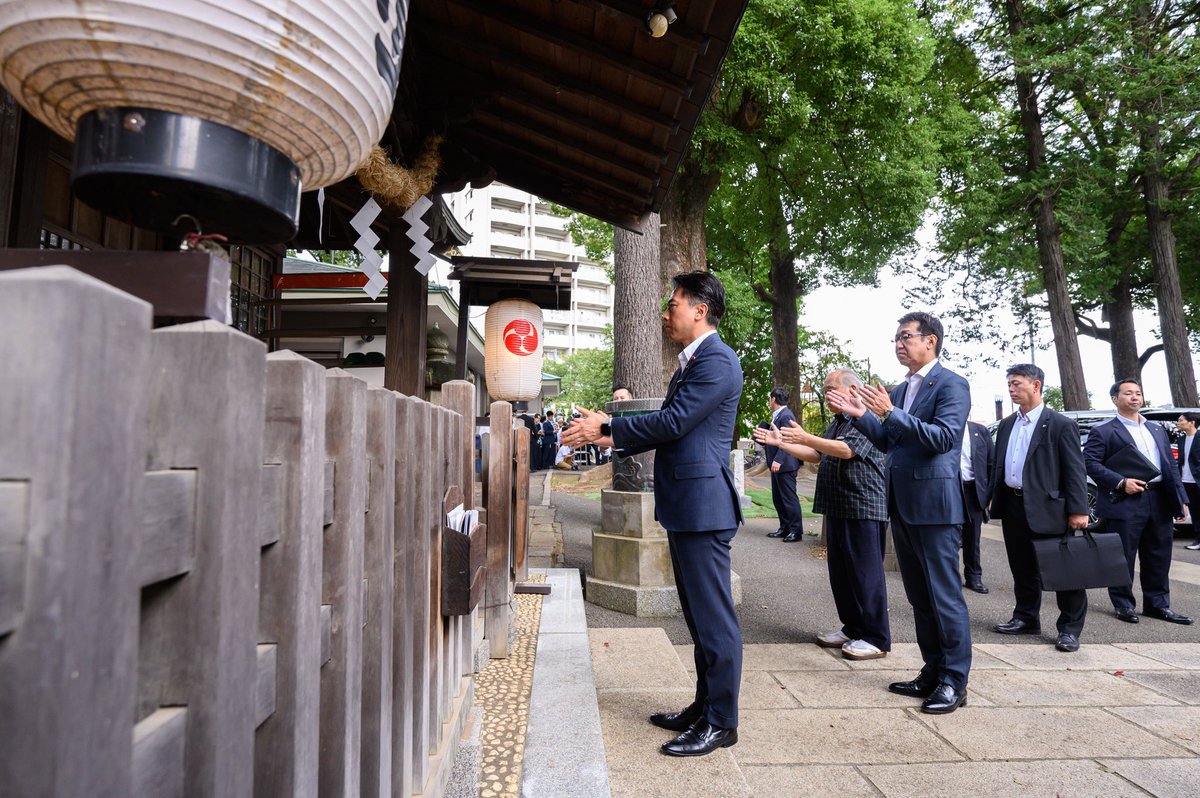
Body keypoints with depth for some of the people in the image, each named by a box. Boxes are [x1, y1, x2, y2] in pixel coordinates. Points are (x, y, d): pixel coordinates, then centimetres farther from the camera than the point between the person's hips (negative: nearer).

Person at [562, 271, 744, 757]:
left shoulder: (717, 360, -14)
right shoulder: (691, 362, 18)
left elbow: (673, 422, -20)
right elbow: (670, 426, 20)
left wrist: (607, 427, -12)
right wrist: (616, 438, 14)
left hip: (703, 504, -11)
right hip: (684, 505, 11)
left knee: (714, 617, 1)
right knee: (699, 615, 18)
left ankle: (721, 723, 14)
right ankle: (704, 707, 32)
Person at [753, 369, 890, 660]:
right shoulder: (836, 423, 20)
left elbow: (846, 450, -23)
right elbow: (816, 455, 21)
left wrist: (805, 438, -30)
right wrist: (781, 443, 12)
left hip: (864, 508, -9)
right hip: (837, 509, 9)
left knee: (866, 573, -4)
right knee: (840, 573, 13)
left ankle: (876, 638, 5)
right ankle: (852, 628, 24)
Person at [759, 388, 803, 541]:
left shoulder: (785, 416, -16)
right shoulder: (776, 415, 15)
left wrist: (778, 460, -27)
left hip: (785, 465, -10)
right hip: (776, 464, 10)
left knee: (789, 498, -2)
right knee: (777, 498, 15)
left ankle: (796, 530, 6)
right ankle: (785, 528, 23)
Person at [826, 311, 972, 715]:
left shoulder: (951, 384, -8)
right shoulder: (900, 390, 16)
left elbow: (944, 437, -20)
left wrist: (890, 413, -27)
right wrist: (860, 415, 4)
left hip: (934, 504, -8)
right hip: (902, 506, 9)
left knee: (944, 594, 0)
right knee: (919, 596, 15)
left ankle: (954, 681, 12)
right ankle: (932, 673, 27)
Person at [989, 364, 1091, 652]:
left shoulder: (1061, 425, -6)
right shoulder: (1006, 425, 13)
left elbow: (1075, 470, -10)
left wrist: (1078, 510, -15)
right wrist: (994, 499, 11)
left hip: (1048, 508, -6)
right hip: (1013, 506, 6)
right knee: (1022, 568, 15)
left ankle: (1070, 628, 13)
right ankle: (1026, 618, 27)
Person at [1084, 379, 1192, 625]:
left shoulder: (1157, 429, 18)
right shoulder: (1103, 431, -3)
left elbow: (1171, 465, 17)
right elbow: (1090, 462, -11)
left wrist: (1180, 499, 11)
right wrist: (1121, 482, -20)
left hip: (1159, 501, 6)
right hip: (1126, 503, -6)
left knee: (1159, 557, 12)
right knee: (1123, 557, 2)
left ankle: (1157, 604, 24)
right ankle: (1124, 604, 14)